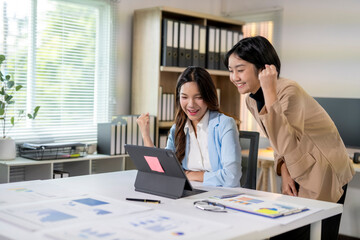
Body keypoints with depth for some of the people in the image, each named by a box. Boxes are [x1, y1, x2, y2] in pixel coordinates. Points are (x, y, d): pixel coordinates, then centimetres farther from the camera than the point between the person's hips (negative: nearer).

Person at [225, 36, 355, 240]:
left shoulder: (288, 91, -24)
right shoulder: (252, 101, 2)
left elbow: (285, 145, -35)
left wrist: (269, 92, -35)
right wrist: (284, 171, -5)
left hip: (325, 174, -8)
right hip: (299, 176, 8)